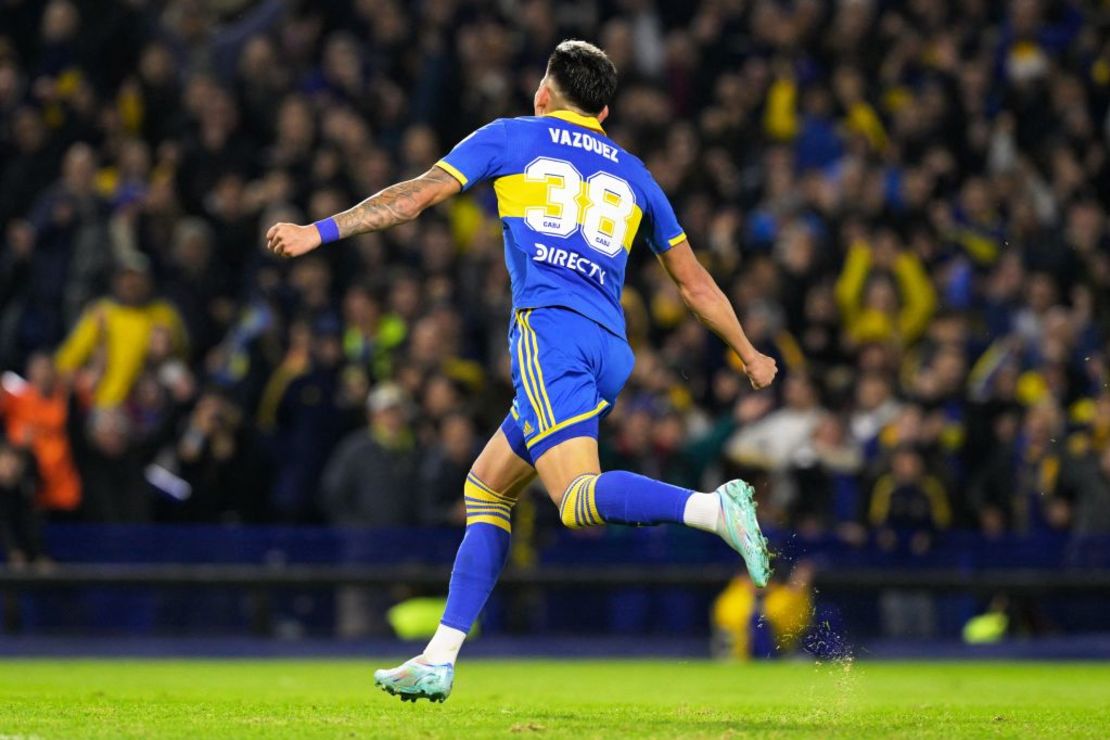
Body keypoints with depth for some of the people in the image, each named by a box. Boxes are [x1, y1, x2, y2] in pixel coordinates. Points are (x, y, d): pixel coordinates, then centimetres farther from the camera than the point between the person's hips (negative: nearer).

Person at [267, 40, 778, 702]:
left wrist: (321, 231, 14)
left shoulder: (513, 137, 14)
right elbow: (696, 283, 29)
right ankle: (439, 661, 8)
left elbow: (415, 197, 8)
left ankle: (716, 507, -43)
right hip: (612, 350, 6)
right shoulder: (632, 174, 25)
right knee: (485, 490, 15)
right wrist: (750, 356, 41)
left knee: (579, 499, -21)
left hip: (550, 329, -6)